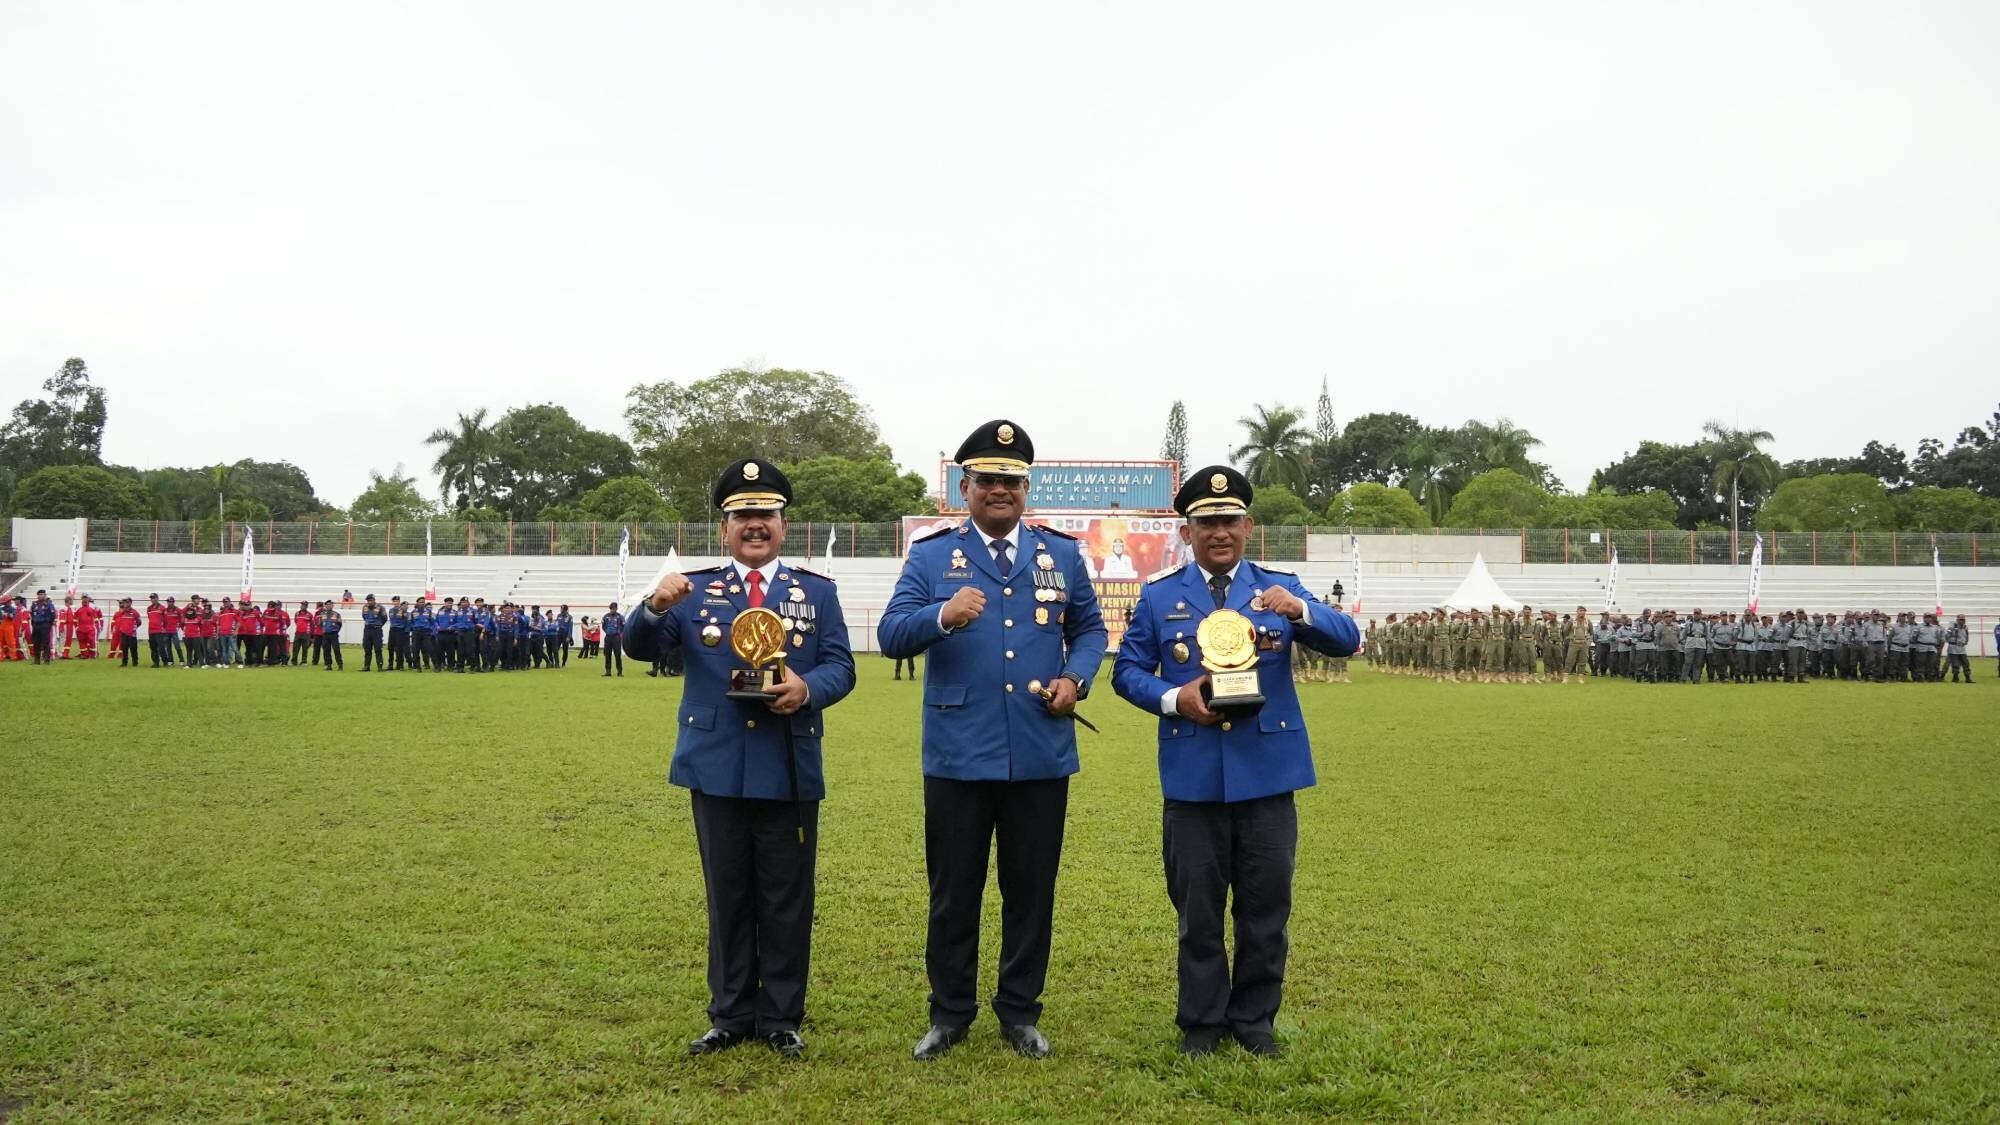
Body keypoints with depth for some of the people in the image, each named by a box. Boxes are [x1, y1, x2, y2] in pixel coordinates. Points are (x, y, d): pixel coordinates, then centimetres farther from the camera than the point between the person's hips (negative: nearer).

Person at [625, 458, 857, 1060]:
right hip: (717, 768, 1)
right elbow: (640, 647, -5)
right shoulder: (695, 590, 6)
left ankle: (781, 1019, 20)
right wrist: (655, 606, -28)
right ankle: (730, 1016, 23)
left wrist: (808, 689, -22)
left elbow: (841, 667, 1)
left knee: (787, 900, 7)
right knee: (727, 897, 11)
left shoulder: (817, 592, 6)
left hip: (790, 772, 0)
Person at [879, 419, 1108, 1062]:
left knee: (1031, 890, 10)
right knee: (953, 892, 8)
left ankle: (1020, 1013, 25)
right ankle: (950, 1014, 23)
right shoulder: (931, 556, 1)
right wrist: (943, 615, -27)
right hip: (958, 756, -2)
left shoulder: (1062, 555, 8)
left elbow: (1089, 628, 16)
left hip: (1041, 758, 2)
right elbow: (891, 635, -7)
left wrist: (1075, 678, -4)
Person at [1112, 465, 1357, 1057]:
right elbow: (1127, 671, 6)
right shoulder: (1159, 596, 5)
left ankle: (1255, 1019, 24)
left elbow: (1346, 641, -4)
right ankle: (1202, 1020, 23)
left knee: (1266, 906, 8)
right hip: (1192, 780, 0)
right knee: (1197, 908, 8)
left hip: (1268, 775, 1)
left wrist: (1300, 610, -24)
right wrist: (1173, 699, -13)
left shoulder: (1279, 588, 6)